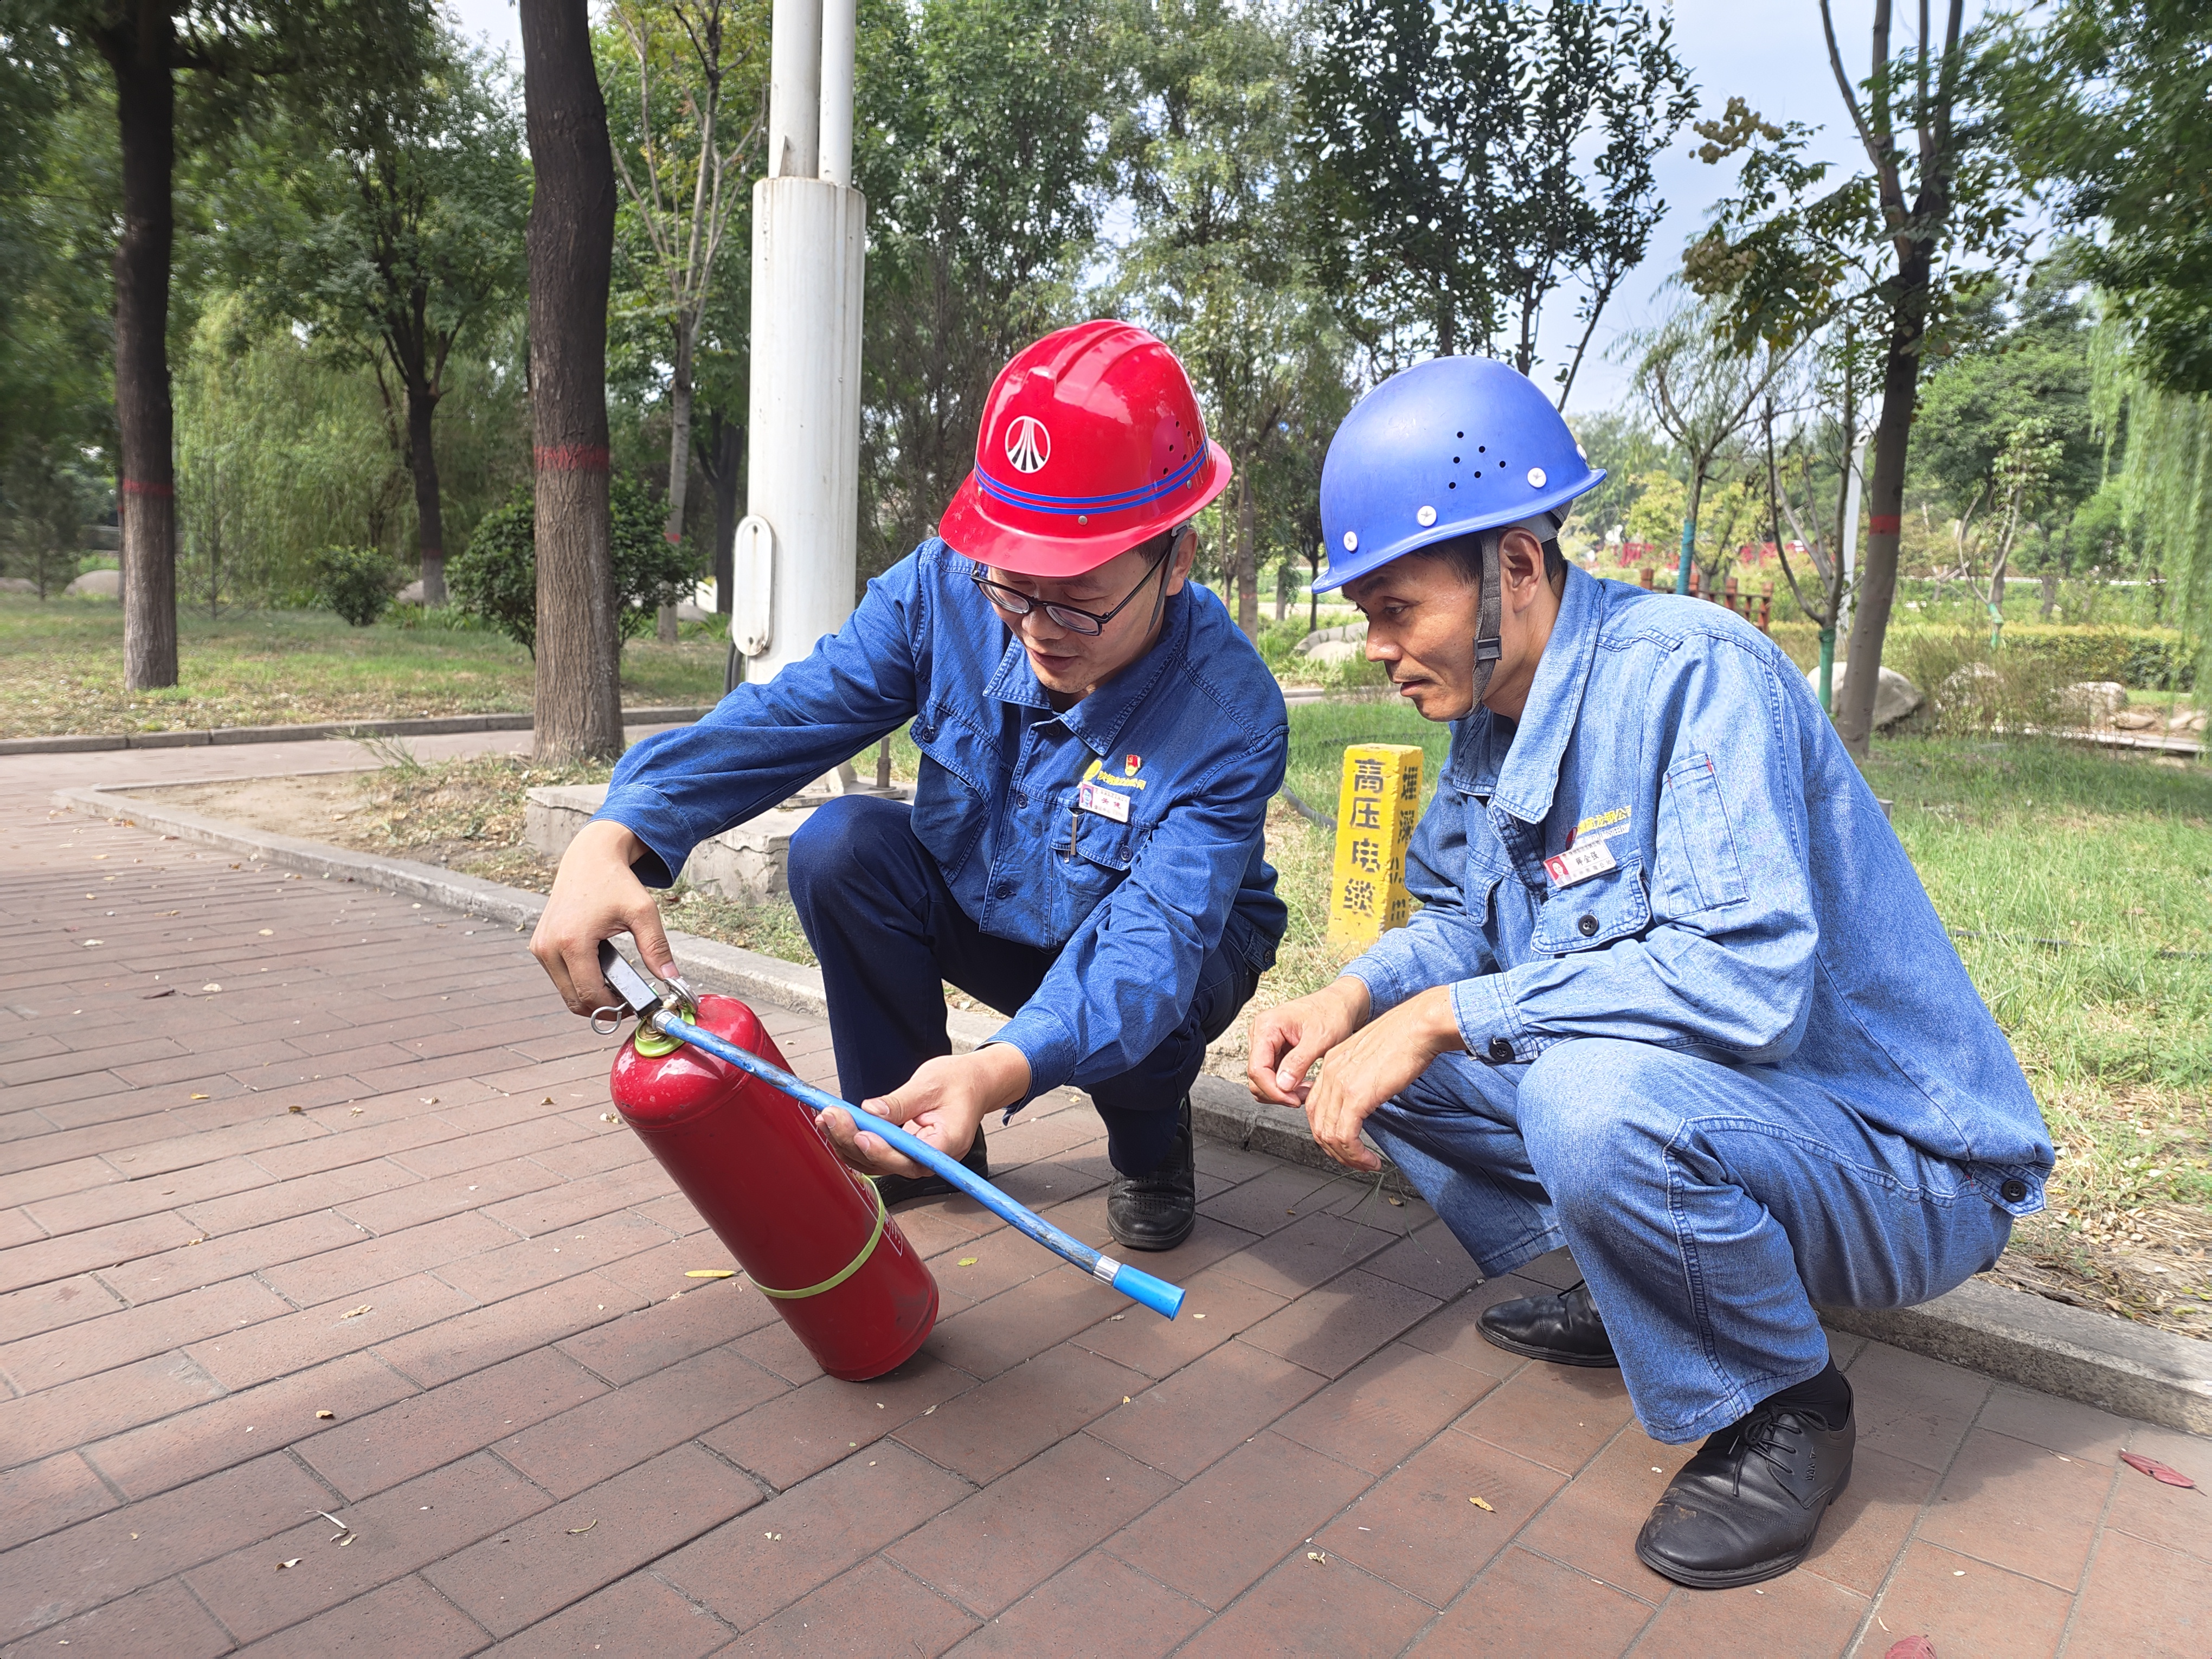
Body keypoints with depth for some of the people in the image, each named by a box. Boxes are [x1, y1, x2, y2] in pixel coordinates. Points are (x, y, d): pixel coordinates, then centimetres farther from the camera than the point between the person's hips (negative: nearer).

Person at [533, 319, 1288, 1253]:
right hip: (980, 915, 3)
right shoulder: (944, 588, -22)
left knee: (1142, 992, -37)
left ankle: (1152, 1143, 3)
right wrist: (611, 841, -46)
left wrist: (1004, 1069, -61)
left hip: (1159, 945, -3)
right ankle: (915, 1142, -3)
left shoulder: (1230, 711, -33)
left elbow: (1160, 933, -42)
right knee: (840, 846, -24)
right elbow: (783, 716, -27)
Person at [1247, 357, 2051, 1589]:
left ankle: (1789, 1404, -7)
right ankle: (1634, 1292, 13)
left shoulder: (1689, 673, -25)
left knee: (1595, 1099, -38)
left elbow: (1747, 977, -36)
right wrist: (1352, 1001, -9)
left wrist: (1446, 1014, -30)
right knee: (1360, 1049, 2)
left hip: (1902, 1166, -8)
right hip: (1668, 1101, 8)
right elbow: (1458, 920, 12)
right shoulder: (1496, 712, 1)